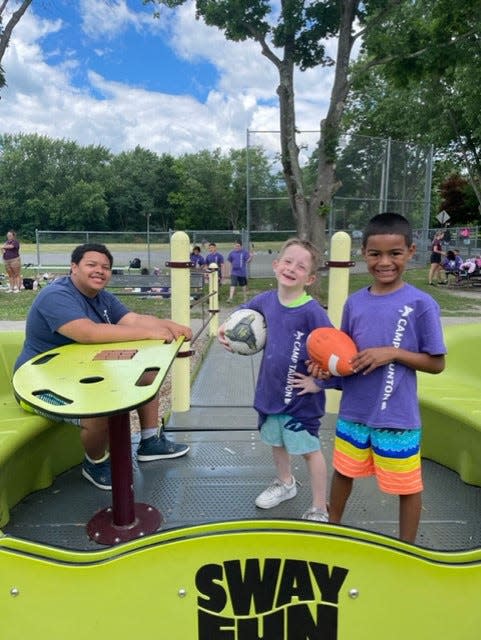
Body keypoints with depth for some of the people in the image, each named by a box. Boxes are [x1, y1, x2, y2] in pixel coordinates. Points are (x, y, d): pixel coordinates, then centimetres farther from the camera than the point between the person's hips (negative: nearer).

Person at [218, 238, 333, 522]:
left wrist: (318, 383, -16)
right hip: (270, 390, 6)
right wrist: (226, 328, 2)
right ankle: (285, 483, 52)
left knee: (309, 450, 9)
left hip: (300, 397, -6)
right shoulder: (266, 299, -5)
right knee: (276, 441, 25)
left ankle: (320, 510, 28)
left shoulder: (312, 311, -23)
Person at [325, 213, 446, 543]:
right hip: (353, 411, 5)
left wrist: (392, 352, -22)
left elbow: (436, 363, -9)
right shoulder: (355, 302, -1)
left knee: (408, 486, 14)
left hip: (397, 417, -4)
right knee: (344, 472, 23)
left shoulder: (421, 304, -14)